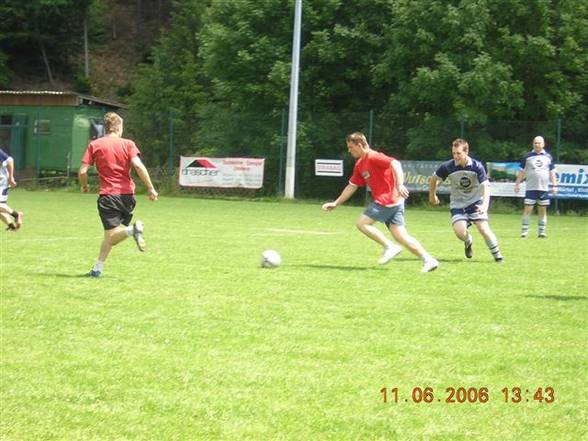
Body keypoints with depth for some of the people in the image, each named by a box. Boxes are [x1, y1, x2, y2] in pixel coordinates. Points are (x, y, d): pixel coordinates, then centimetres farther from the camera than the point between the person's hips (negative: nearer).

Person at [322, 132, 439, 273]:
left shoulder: (373, 157, -10)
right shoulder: (360, 165, 19)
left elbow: (395, 164, -24)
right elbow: (351, 186, 26)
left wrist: (399, 186, -33)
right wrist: (335, 203, 24)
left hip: (388, 199, -9)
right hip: (392, 202, 9)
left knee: (361, 223, -9)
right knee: (400, 236, 2)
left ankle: (390, 247, -8)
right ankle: (428, 260, -2)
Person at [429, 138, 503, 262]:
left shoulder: (477, 166, -17)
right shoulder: (447, 167, -14)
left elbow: (485, 186, -19)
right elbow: (434, 179, 5)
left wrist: (485, 205, -34)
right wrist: (432, 195, 18)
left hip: (476, 202, -1)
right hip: (457, 204, 1)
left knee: (483, 229, -16)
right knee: (459, 231, -19)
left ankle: (497, 255, 3)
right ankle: (468, 242, 18)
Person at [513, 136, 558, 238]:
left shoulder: (548, 157, 9)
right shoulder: (527, 157, 5)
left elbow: (552, 173, 12)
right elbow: (521, 172, 8)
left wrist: (554, 185, 5)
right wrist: (517, 184, 3)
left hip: (544, 188, 2)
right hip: (530, 188, -2)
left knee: (543, 209, 6)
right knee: (528, 208, -7)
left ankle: (542, 231, 13)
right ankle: (524, 230, -3)